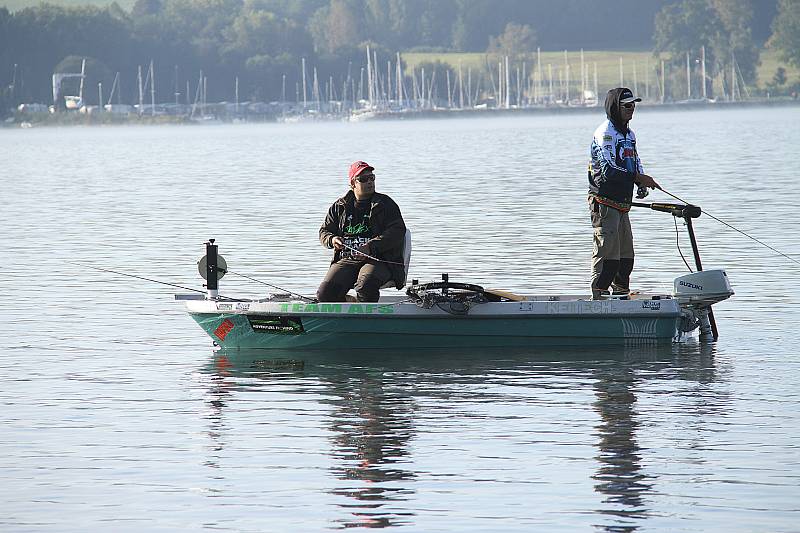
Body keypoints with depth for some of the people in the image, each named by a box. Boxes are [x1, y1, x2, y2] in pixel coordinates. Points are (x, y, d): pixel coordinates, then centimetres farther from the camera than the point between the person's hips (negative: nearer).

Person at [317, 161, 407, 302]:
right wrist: (332, 240, -2)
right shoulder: (339, 207, 18)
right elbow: (324, 231, 24)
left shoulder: (385, 203, 9)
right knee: (325, 292, -23)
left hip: (379, 260, -3)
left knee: (365, 286, -37)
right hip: (346, 260, 3)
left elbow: (397, 231, -2)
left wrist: (371, 247, -15)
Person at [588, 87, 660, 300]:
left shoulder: (629, 134, 17)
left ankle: (621, 295, 22)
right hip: (604, 202, -10)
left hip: (622, 202, 10)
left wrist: (641, 184, 4)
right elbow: (608, 169, -23)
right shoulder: (604, 133, -14)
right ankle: (598, 296, -13)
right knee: (607, 251, -13)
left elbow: (635, 162, 24)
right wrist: (638, 177, -21)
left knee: (626, 255, 14)